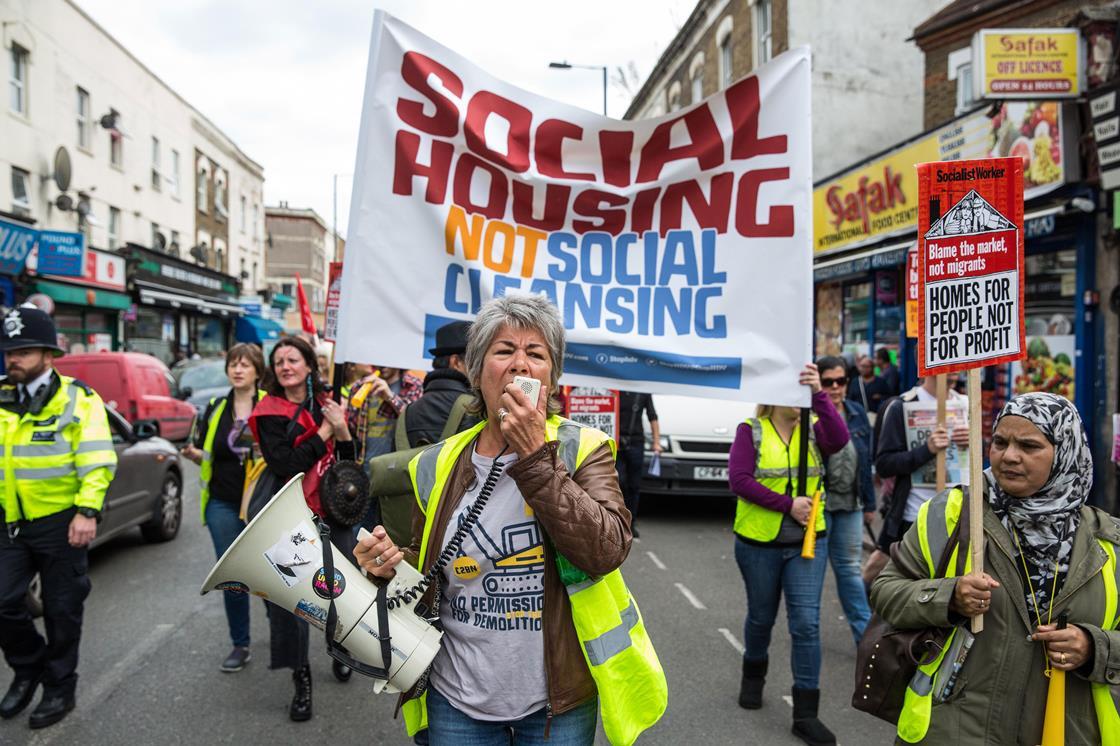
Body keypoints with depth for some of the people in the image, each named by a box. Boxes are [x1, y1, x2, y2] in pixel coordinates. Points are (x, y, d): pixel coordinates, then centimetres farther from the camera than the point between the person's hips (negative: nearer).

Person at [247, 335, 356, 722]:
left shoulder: (327, 404, 7)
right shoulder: (269, 412, -4)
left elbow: (350, 460, 7)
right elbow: (284, 465, -18)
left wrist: (342, 431, -10)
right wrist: (323, 433, -15)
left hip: (334, 514, 4)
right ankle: (301, 680, 14)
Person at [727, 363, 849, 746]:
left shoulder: (813, 428, 0)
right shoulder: (751, 431, -7)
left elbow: (839, 439, -22)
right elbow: (739, 480, -17)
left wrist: (819, 393, -32)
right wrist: (787, 504, -21)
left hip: (808, 542, 1)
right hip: (758, 542, -1)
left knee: (806, 623, -2)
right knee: (761, 617, 17)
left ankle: (805, 714, 7)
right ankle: (753, 676, 45)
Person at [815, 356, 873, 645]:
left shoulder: (856, 413, 6)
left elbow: (865, 460, 11)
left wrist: (869, 502, 13)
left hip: (849, 504, 5)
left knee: (850, 567, 14)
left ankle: (865, 633, 22)